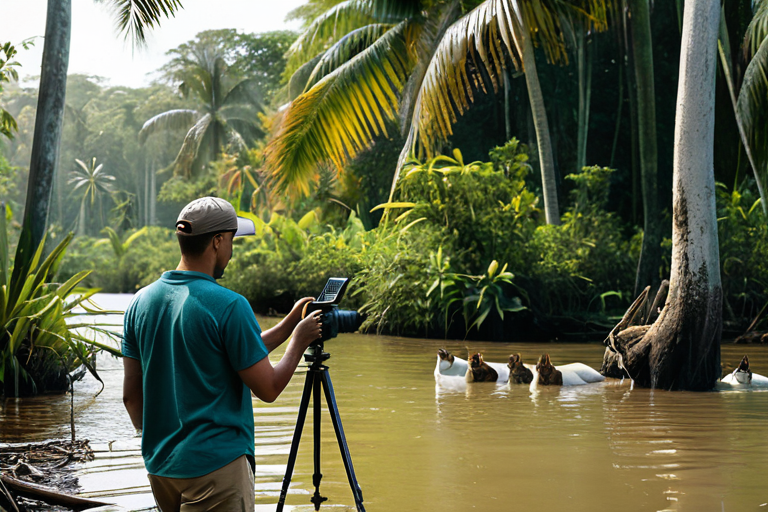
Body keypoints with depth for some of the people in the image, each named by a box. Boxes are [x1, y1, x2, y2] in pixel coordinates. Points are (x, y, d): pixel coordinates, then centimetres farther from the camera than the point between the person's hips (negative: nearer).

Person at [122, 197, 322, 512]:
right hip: (215, 465, -7)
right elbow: (268, 388, -10)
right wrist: (299, 340, 5)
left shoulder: (141, 301, 4)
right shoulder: (229, 305, -16)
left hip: (159, 465, 7)